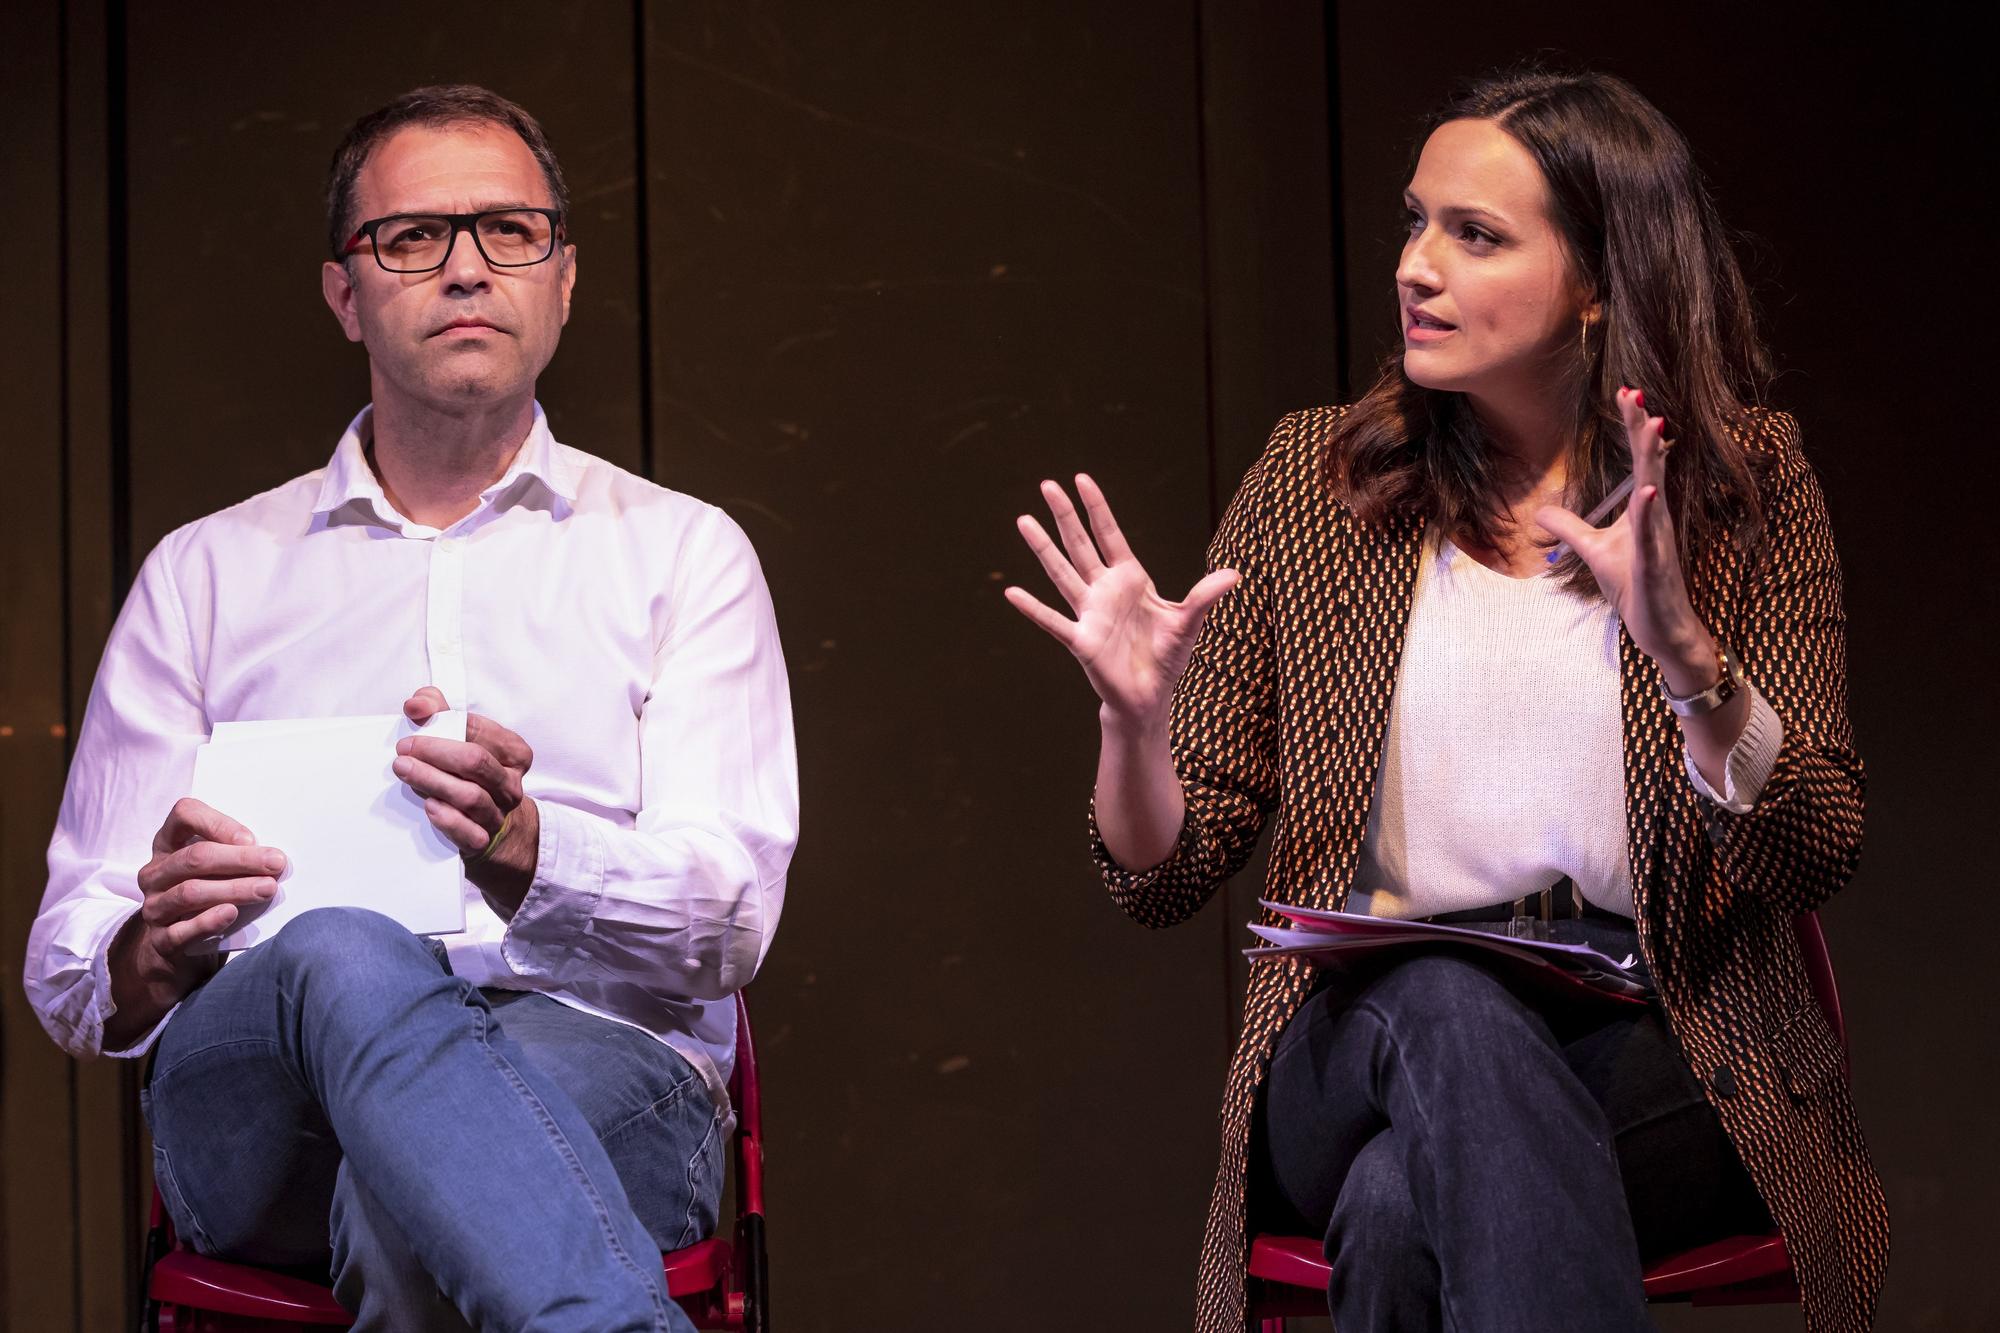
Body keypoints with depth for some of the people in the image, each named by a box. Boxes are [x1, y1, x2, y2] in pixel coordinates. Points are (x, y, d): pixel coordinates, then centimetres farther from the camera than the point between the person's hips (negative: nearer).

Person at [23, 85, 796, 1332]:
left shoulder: (683, 551, 17)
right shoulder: (208, 571, 21)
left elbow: (728, 918, 2)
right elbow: (71, 973, 15)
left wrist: (525, 854, -21)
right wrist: (159, 949, -12)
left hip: (601, 1059, -2)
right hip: (257, 1095, 2)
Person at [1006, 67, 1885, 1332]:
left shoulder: (1747, 480, 4)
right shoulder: (1317, 475, 7)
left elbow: (1814, 861, -6)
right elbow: (1166, 879, 7)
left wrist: (1686, 655, -23)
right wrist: (1135, 720, -15)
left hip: (1661, 1051, -2)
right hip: (1364, 1035, 2)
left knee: (1405, 1206, -34)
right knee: (1445, 1002, -35)